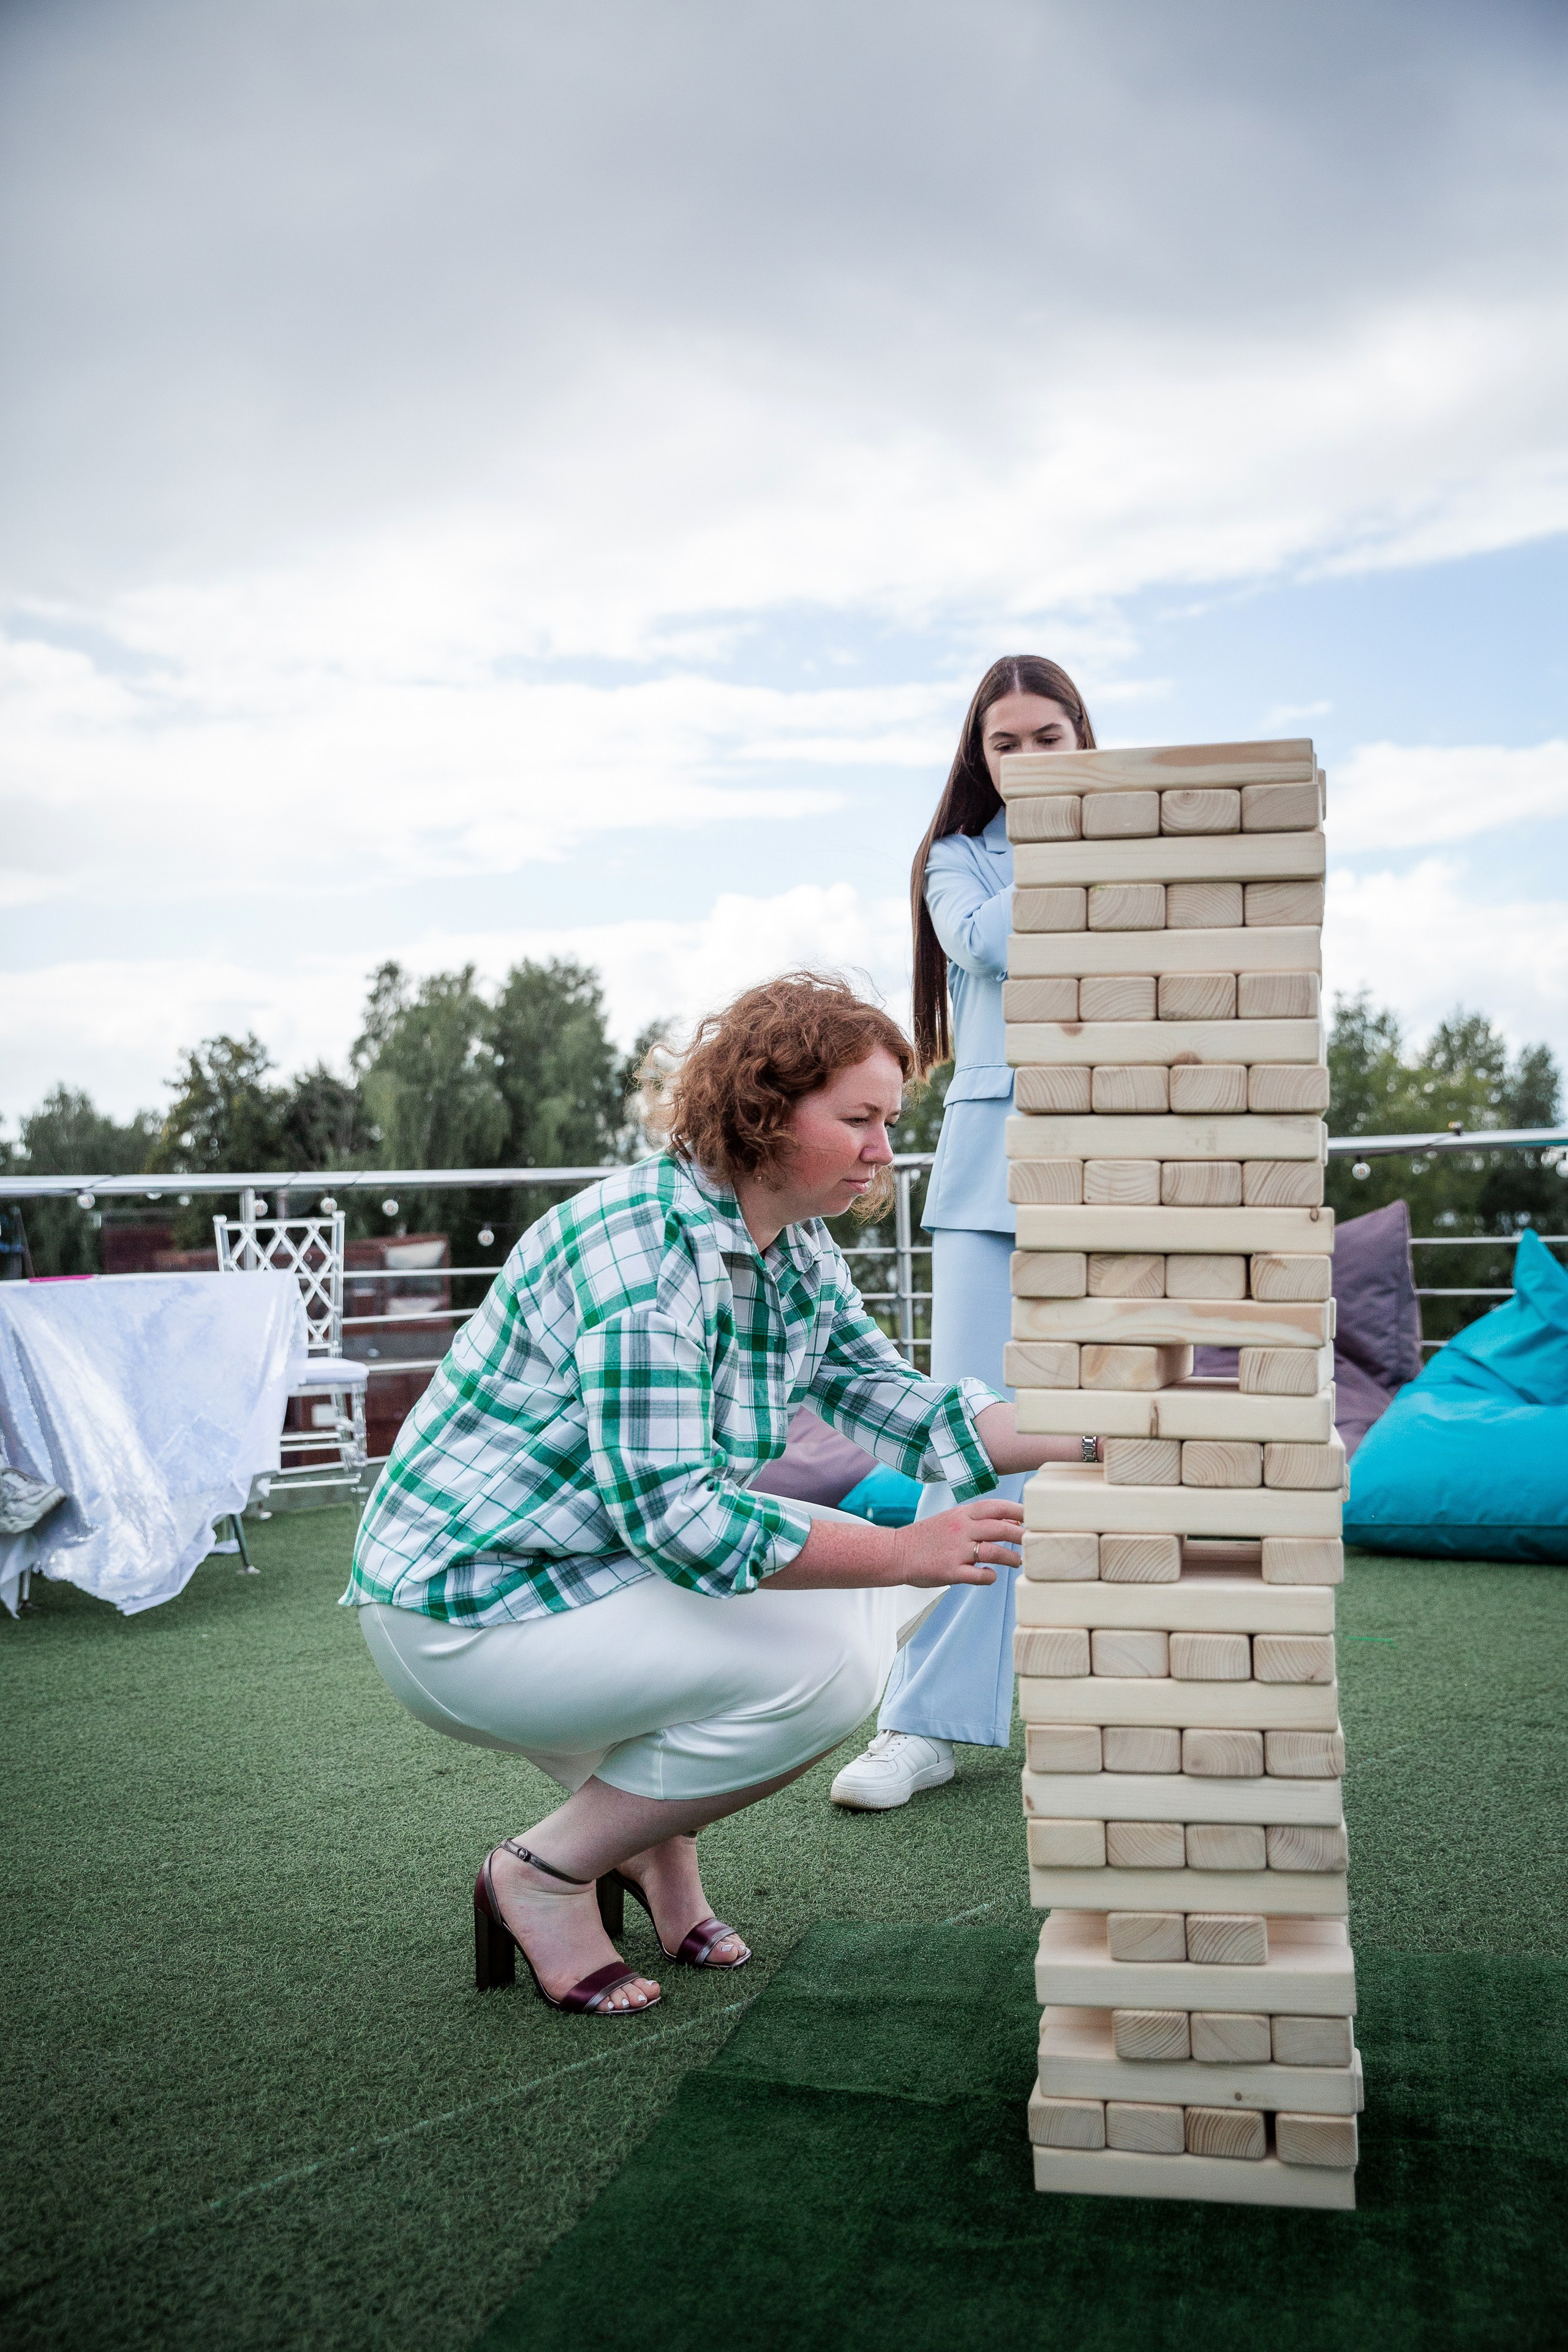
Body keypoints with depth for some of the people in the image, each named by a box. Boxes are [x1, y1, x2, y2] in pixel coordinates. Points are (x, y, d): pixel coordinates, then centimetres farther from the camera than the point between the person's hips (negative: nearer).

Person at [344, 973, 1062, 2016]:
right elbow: (671, 1516, -31)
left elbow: (897, 1401, 6)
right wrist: (904, 1555, -31)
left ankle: (656, 1830, 12)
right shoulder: (643, 1245, -26)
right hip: (465, 1611, -9)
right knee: (827, 1664, -22)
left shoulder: (800, 1252, 3)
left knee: (876, 1582, 4)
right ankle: (546, 1872, -4)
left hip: (617, 1558, 10)